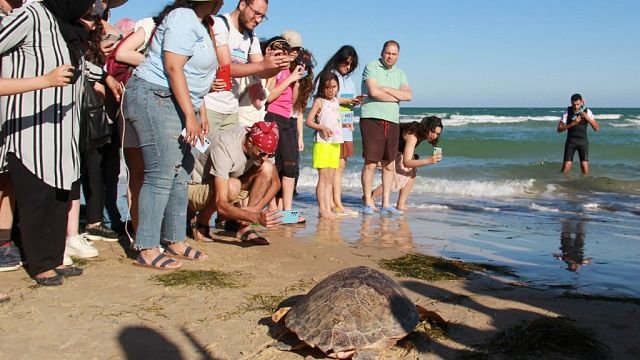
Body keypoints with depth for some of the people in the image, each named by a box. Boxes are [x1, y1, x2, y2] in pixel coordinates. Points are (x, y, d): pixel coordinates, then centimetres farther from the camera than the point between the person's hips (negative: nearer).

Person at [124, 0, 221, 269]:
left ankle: (174, 241, 15)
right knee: (160, 176, -13)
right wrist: (191, 115, -21)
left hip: (177, 104, 10)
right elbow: (173, 67, -19)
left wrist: (200, 115, 15)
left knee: (180, 176, 8)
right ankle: (147, 249, -10)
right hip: (156, 98, -10)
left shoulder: (197, 23, 21)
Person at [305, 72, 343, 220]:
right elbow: (308, 121, -11)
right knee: (323, 177, -7)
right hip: (322, 142, -6)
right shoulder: (319, 101, -3)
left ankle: (328, 209, 9)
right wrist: (322, 127, -24)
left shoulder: (336, 101, 16)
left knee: (330, 179, 7)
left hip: (335, 142, 7)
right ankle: (322, 209, -4)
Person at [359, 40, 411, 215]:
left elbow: (408, 95, 2)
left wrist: (386, 89, -7)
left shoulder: (400, 74, 18)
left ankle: (385, 204, 11)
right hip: (372, 118, -5)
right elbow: (374, 92, -13)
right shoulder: (371, 67, 2)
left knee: (389, 165, 5)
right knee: (370, 163, -7)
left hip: (392, 122, 5)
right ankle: (368, 203, 0)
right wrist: (397, 96, -1)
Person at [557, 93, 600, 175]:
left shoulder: (587, 112, -3)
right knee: (566, 168, -9)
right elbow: (559, 129, -8)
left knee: (585, 169, -8)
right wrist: (572, 123, -21)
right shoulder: (567, 112, -6)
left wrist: (587, 118, -20)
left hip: (583, 141, 1)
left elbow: (597, 128, -5)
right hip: (570, 141, -1)